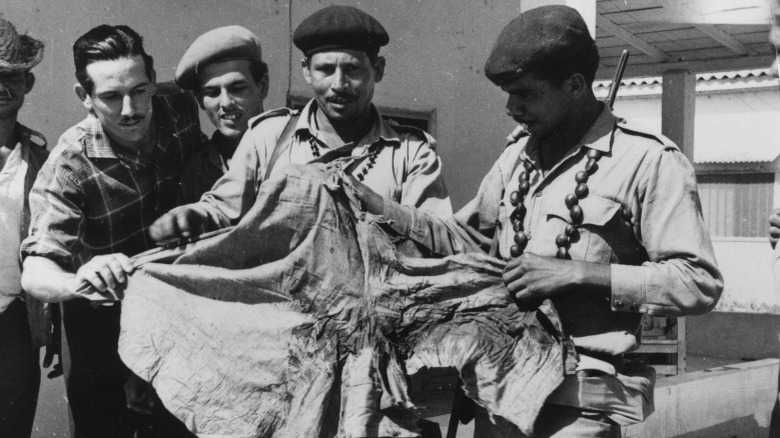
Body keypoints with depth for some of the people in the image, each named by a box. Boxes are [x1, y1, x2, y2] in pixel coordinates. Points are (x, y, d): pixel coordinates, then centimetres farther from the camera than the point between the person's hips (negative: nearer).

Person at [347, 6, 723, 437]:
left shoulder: (649, 159, -9)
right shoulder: (517, 156, 13)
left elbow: (699, 282, -13)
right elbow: (464, 238, 18)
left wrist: (578, 273, -19)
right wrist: (377, 206, 7)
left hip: (580, 400, -6)